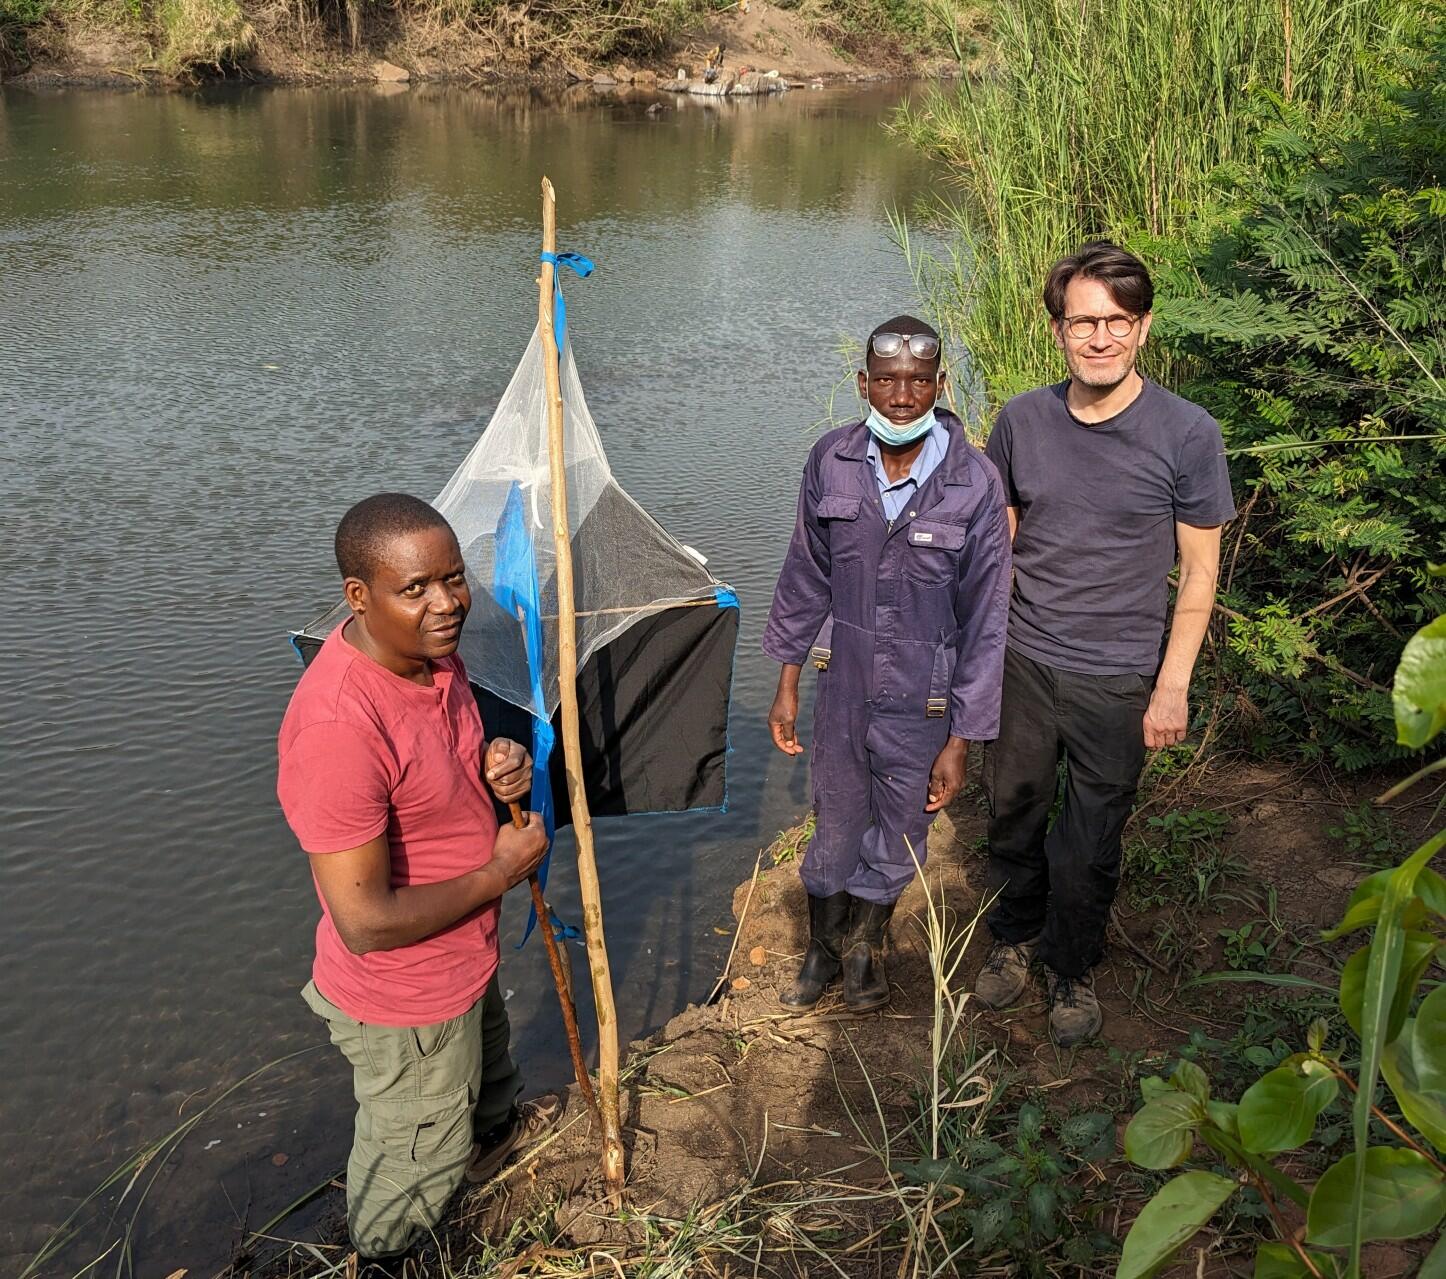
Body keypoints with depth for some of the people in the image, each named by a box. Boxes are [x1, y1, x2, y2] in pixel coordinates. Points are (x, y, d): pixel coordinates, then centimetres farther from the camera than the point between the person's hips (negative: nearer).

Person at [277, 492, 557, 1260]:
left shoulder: (429, 652, -10)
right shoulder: (337, 727, -39)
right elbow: (365, 922, -34)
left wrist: (498, 770, -12)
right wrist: (501, 871, -22)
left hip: (465, 958, 8)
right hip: (406, 1001, -8)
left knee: (487, 1060, 38)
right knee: (415, 1162, 21)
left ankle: (494, 1130, 69)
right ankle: (386, 1262, 50)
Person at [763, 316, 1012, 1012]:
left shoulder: (974, 482, -17)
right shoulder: (831, 461, -8)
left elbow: (984, 620, -11)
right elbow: (806, 577, 4)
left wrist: (961, 739, -10)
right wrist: (787, 682, 7)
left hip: (922, 706, -2)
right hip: (842, 692, 2)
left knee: (897, 846, 18)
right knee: (834, 835, 19)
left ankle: (865, 943, 48)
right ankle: (822, 946, 46)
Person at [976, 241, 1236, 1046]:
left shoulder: (1187, 435, -13)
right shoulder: (1022, 420, -4)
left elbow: (1199, 570, -6)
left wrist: (1173, 685, -9)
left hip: (1118, 681, -3)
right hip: (1023, 663, 3)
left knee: (1090, 842, 10)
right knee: (1013, 815, 17)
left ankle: (1074, 968, 35)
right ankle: (1016, 938, 43)